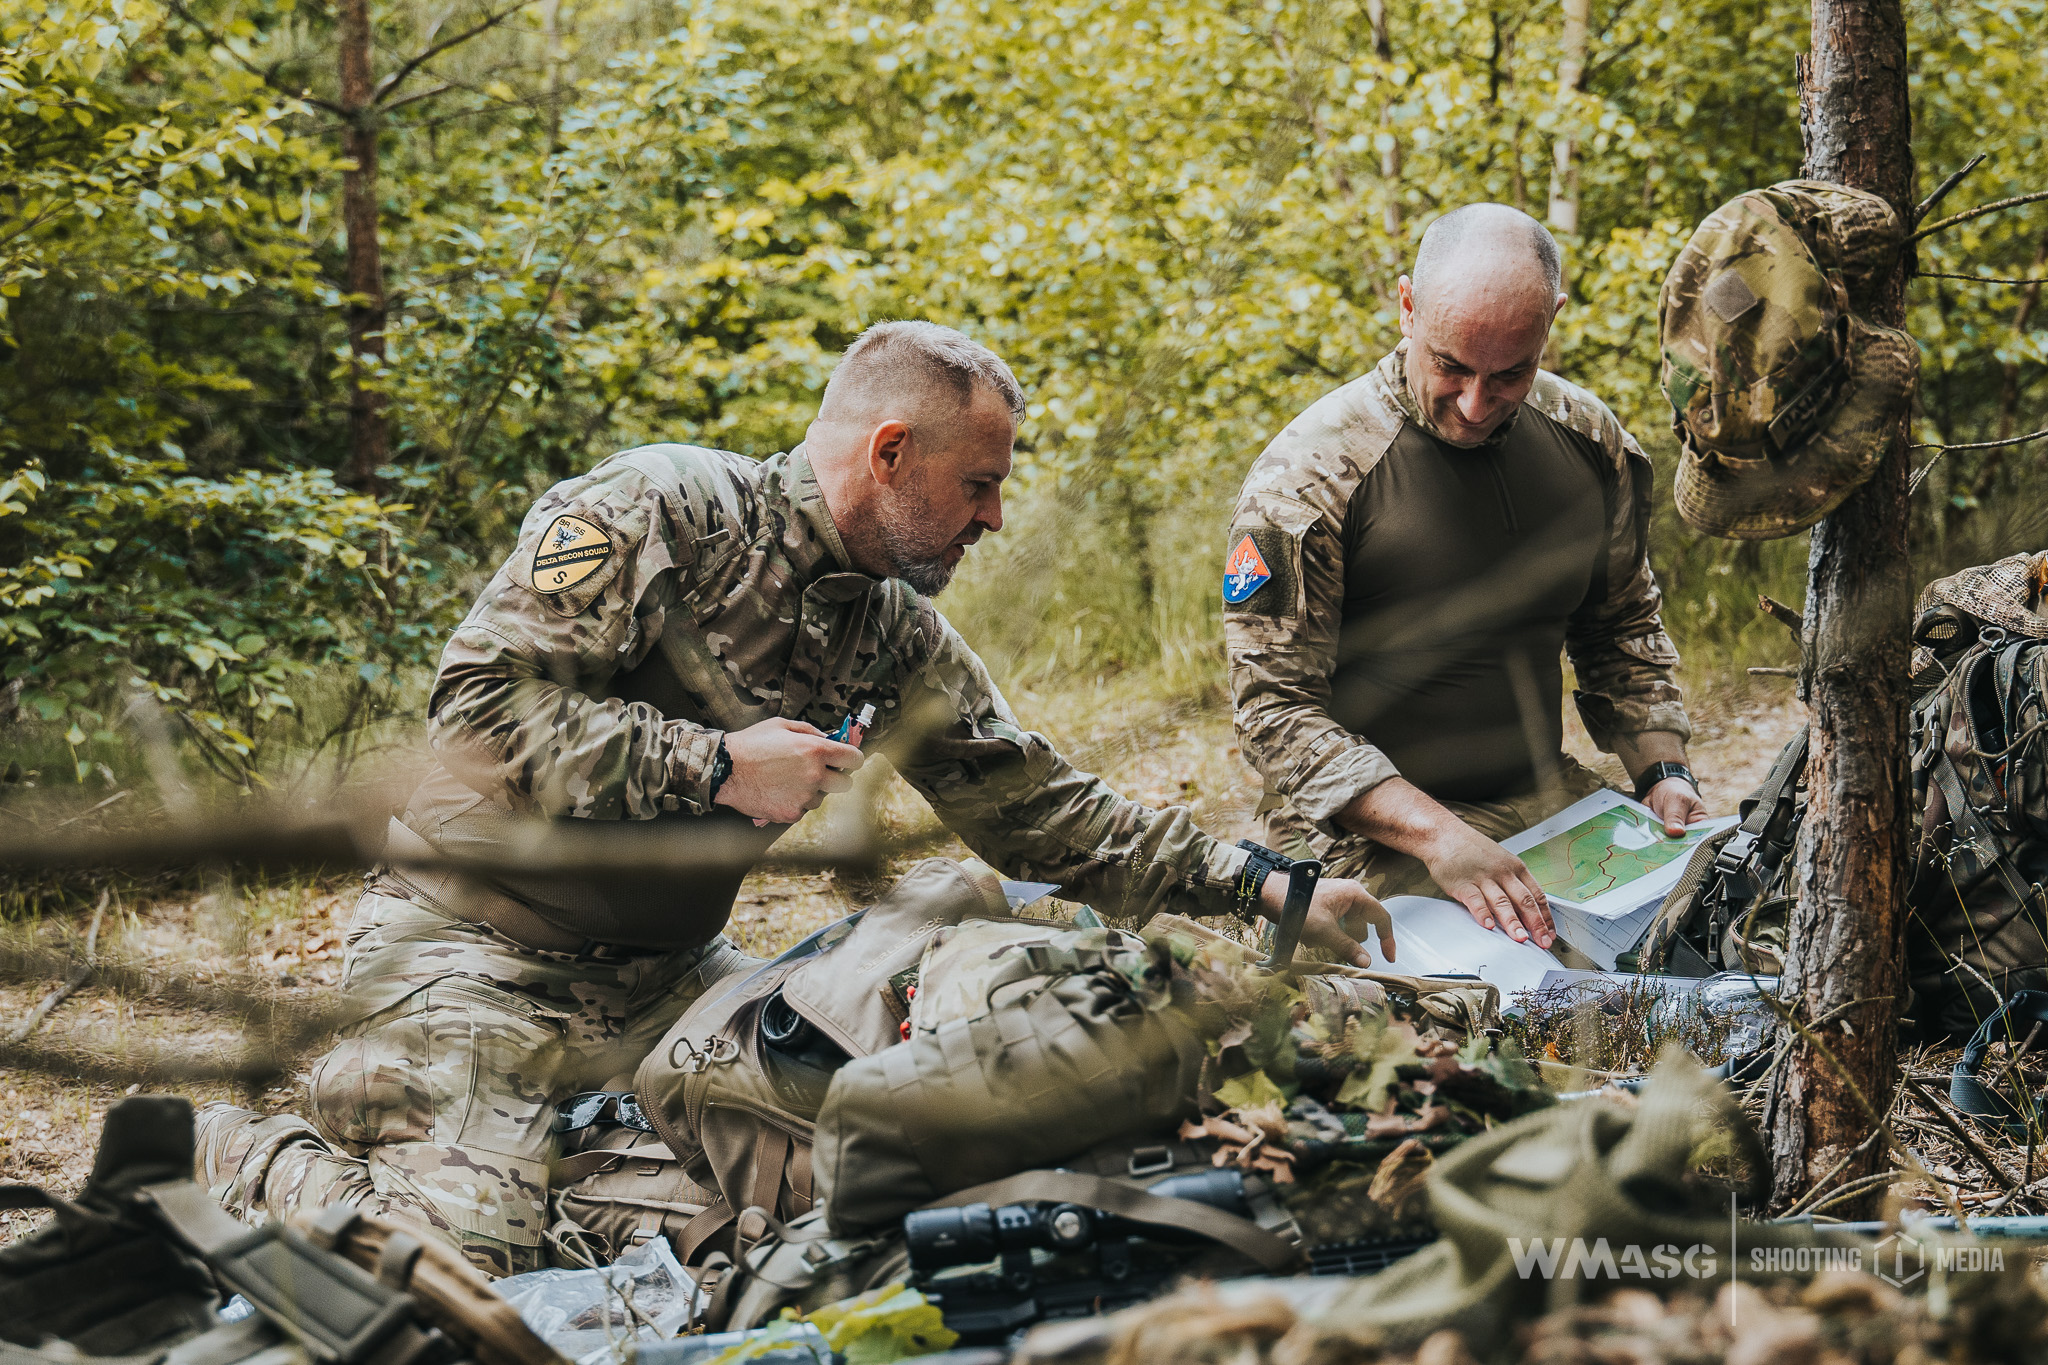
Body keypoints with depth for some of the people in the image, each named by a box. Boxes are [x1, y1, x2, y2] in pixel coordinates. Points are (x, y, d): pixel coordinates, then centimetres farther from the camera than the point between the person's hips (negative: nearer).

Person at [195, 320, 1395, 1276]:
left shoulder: (900, 639, 7)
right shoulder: (661, 509, -14)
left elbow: (1037, 806, 9)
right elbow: (482, 697, -21)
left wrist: (1260, 886, 3)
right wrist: (716, 766, -22)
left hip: (663, 970, 7)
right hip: (476, 942, -7)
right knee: (457, 1249, -23)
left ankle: (556, 1134, 8)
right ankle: (226, 1154, 8)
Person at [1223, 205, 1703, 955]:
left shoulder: (1589, 441, 4)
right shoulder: (1310, 472, -15)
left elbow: (1622, 628, 21)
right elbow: (1277, 707, -15)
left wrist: (1662, 771, 3)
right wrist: (1435, 835, -27)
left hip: (1550, 800, 6)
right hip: (1372, 832, -6)